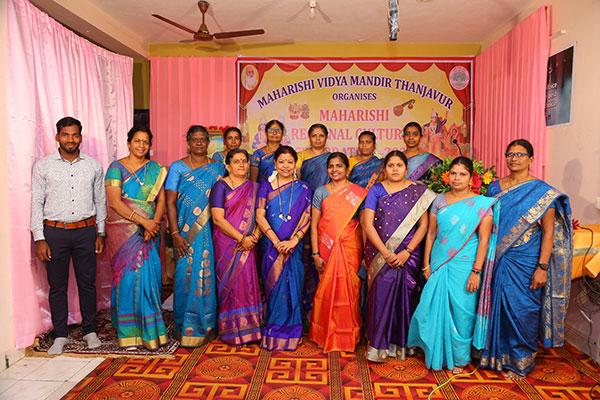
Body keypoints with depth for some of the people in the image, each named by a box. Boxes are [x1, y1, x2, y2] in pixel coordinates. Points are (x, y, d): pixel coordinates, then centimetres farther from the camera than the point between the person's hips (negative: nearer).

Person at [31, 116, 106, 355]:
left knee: (87, 283, 9)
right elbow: (36, 203, 0)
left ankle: (90, 331, 24)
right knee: (57, 286, 8)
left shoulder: (93, 166, 5)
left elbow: (100, 201, 9)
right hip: (55, 232, -1)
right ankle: (60, 335, 22)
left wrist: (101, 233, 6)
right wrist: (39, 238, -5)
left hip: (86, 230, 1)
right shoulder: (43, 166, 1)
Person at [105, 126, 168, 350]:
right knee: (129, 276, -1)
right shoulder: (116, 168, 0)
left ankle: (149, 328, 15)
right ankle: (129, 332, 12)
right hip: (124, 232, -3)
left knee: (150, 276, 2)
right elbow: (115, 202, -9)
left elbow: (161, 200, 6)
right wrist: (143, 221, -17)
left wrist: (154, 223, -12)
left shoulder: (155, 169, 11)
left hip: (150, 231, 3)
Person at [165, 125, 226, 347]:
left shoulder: (218, 167, 9)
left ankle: (207, 326, 20)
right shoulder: (178, 167, 3)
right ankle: (187, 328, 16)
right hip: (186, 234, -1)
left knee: (208, 277, 4)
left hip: (211, 233, 1)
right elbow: (170, 202, -2)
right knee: (186, 276, 0)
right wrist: (175, 233, -11)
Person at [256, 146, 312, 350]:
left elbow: (306, 218, -3)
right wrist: (276, 241, -14)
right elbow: (260, 216, -4)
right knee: (273, 286, 6)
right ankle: (273, 332, 21)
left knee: (291, 287, 2)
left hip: (293, 246, 0)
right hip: (271, 245, 0)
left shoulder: (303, 189, 4)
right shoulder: (266, 186, 4)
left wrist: (293, 241, -17)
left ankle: (288, 333, 17)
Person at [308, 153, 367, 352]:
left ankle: (348, 335, 22)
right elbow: (314, 225, 2)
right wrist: (316, 254, -3)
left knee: (348, 289, 2)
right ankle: (325, 335, 25)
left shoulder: (358, 192, 3)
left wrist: (365, 251, -6)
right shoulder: (321, 192, 5)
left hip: (350, 248, -1)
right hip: (327, 248, 1)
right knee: (327, 289, 6)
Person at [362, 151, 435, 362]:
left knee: (404, 297, 5)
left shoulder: (418, 192, 4)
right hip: (380, 253, 0)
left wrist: (407, 252, -10)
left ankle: (401, 343, 22)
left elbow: (423, 225, 0)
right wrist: (385, 253, -11)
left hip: (408, 254, 1)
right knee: (381, 295, -2)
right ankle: (378, 344, 11)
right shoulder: (376, 190, 3)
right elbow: (367, 224, -4)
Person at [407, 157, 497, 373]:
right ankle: (438, 353, 30)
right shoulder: (439, 200, 5)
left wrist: (476, 271, -12)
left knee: (461, 311, 6)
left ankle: (459, 358, 27)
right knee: (436, 309, 9)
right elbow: (431, 233, 7)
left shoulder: (481, 204, -4)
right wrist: (426, 264, 4)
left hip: (464, 266, -3)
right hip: (439, 264, 3)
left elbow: (484, 240, -7)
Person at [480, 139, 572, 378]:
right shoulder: (495, 187, 6)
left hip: (525, 262, -4)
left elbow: (549, 231, -9)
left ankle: (520, 361, 25)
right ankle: (497, 353, 31)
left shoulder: (541, 191, -7)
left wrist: (542, 267, -15)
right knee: (498, 307, 12)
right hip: (498, 260, 4)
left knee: (521, 310, 5)